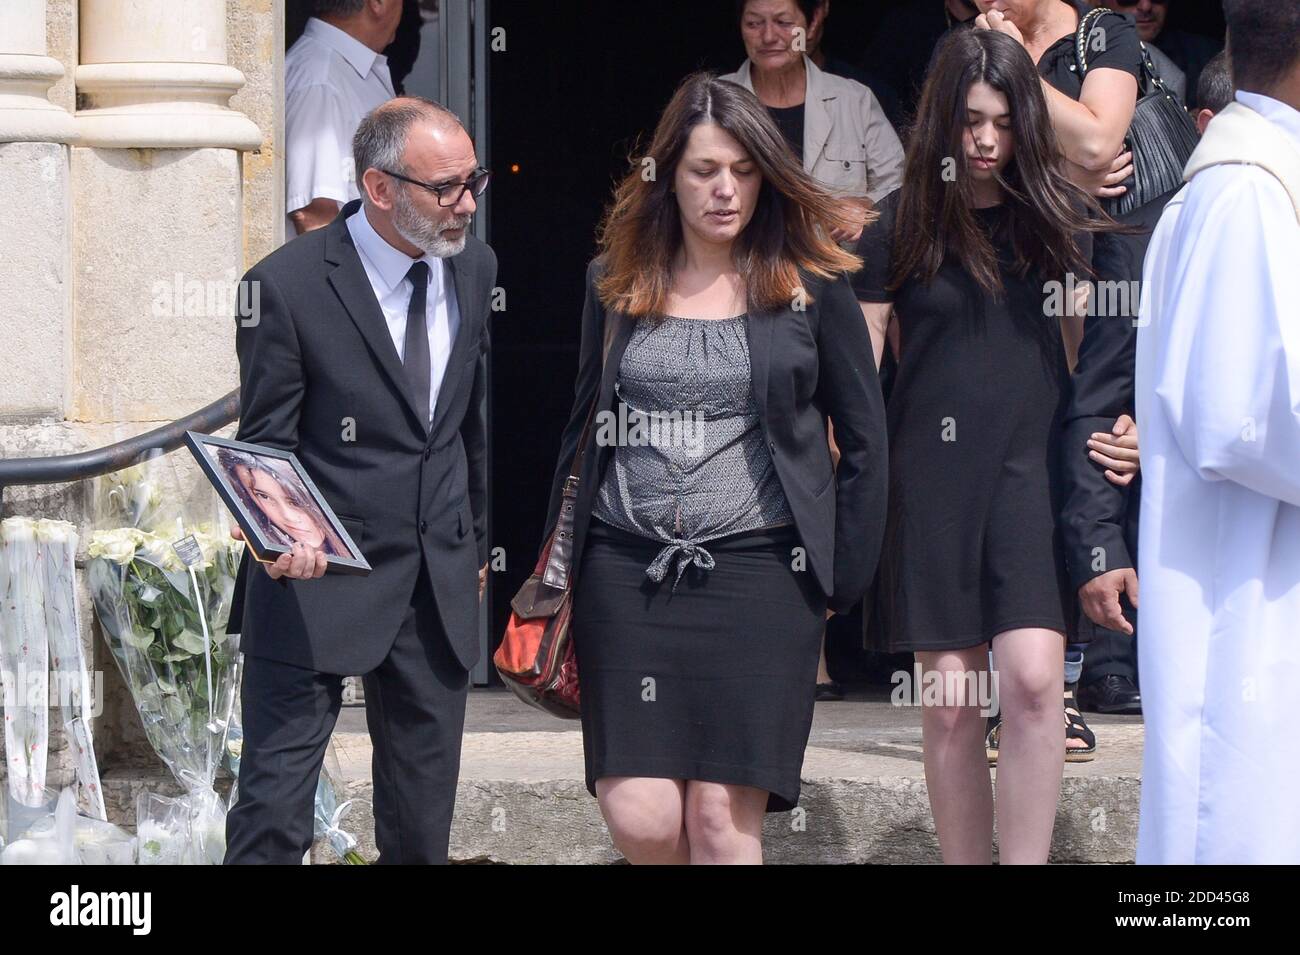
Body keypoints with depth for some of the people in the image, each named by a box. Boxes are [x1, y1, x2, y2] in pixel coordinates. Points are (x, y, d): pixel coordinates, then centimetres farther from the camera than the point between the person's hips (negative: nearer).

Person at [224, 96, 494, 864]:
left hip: (440, 589, 5)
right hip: (320, 582, -5)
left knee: (423, 824, 11)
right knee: (275, 810, -6)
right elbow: (266, 446, -9)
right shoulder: (289, 285, -13)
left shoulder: (474, 268, 5)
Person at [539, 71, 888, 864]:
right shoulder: (618, 284, 9)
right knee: (640, 819, -7)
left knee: (721, 821, -8)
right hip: (628, 571, 2)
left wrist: (843, 583, 1)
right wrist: (562, 566, 11)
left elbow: (865, 440, 5)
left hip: (758, 571, -2)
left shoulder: (812, 286, 2)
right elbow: (583, 431, 16)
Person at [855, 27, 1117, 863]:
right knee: (952, 704, 0)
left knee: (1034, 678, -17)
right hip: (933, 478, 0)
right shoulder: (900, 233, 6)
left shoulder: (1058, 220, 8)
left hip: (1031, 470, 0)